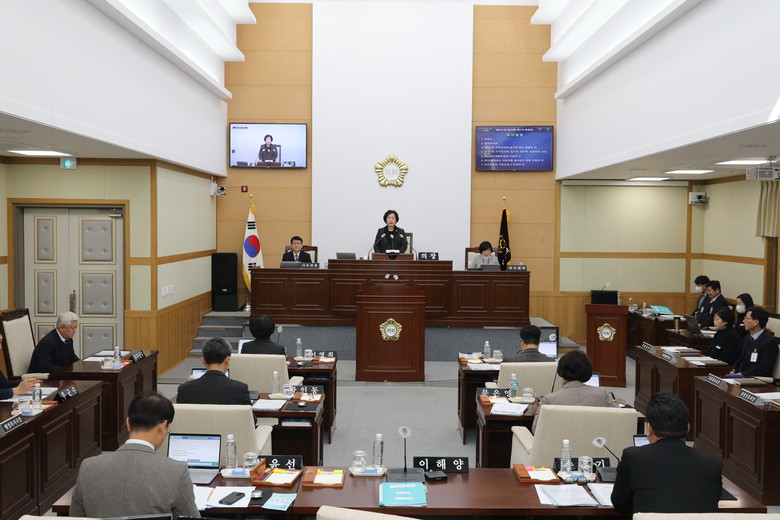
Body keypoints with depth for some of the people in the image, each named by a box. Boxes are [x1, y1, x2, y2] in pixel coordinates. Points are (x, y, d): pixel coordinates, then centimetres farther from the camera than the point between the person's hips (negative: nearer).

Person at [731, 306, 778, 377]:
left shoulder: (770, 341, -10)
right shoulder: (747, 337, 15)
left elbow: (765, 368, -16)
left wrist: (742, 374, -19)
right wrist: (734, 370, 2)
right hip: (739, 375, 7)